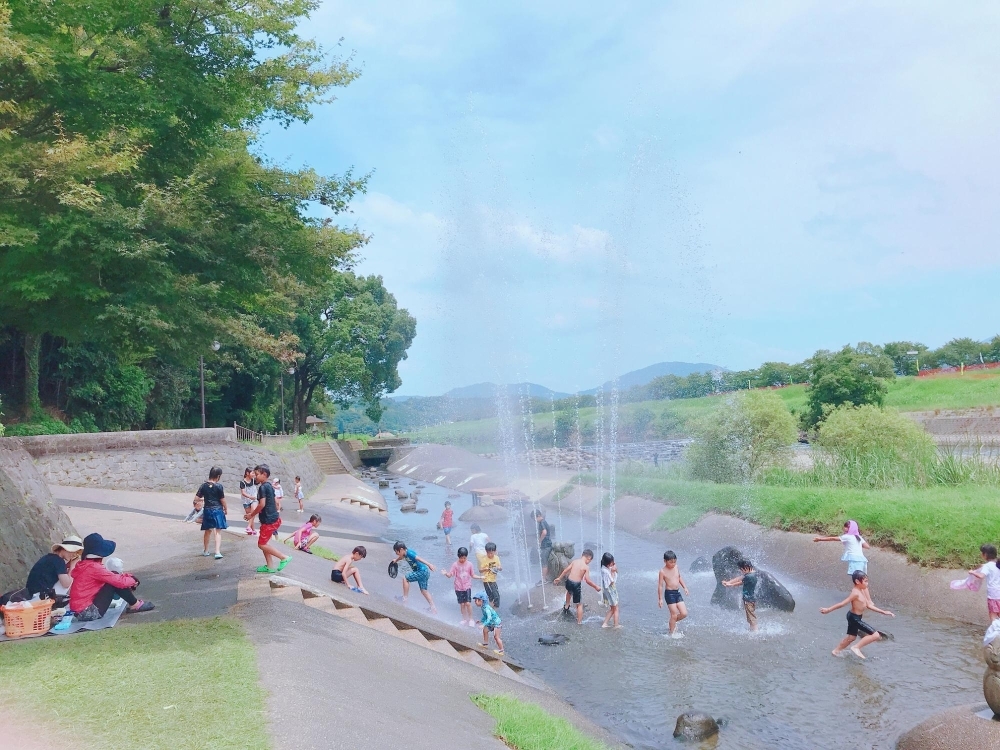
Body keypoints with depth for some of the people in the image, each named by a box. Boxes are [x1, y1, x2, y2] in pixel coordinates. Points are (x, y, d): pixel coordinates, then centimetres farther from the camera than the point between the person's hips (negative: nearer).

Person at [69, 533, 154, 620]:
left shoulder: (85, 564, 10)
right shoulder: (94, 567, -19)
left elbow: (114, 577, 17)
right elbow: (120, 581, -19)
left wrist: (127, 576, 3)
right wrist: (133, 580, 1)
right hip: (87, 613, -10)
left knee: (114, 579, 8)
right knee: (115, 582, -11)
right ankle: (135, 605, 3)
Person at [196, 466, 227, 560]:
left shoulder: (204, 485, 0)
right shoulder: (219, 486, -12)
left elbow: (196, 498, 2)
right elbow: (222, 500, -8)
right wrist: (226, 509, 8)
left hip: (207, 510, 4)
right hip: (217, 510, -4)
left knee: (208, 531, 19)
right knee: (218, 531, -3)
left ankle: (206, 550, 33)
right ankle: (217, 552, -14)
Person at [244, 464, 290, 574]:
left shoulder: (262, 487, -15)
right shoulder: (269, 486, 13)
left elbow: (262, 504, -21)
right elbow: (276, 502, 18)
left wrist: (251, 515, -10)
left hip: (269, 521, -10)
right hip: (274, 518, 10)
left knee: (262, 544, -3)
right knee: (264, 543, 16)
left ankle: (284, 557, -4)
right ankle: (269, 566, 18)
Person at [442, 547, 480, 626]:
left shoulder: (469, 564, -2)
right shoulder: (455, 564, -5)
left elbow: (473, 575, 5)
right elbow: (450, 575, -9)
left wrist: (480, 577, -9)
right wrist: (446, 573, -29)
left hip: (467, 586, -1)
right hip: (459, 587, 1)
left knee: (468, 603, -10)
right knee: (462, 604, 7)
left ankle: (471, 619, 7)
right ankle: (465, 619, 24)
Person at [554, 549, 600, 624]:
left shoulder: (575, 561, 2)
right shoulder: (586, 567, -12)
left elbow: (566, 570, 9)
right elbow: (588, 581, -14)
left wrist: (559, 578, 20)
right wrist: (596, 587, -1)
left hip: (569, 582, 5)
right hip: (577, 585, -5)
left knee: (569, 591, 43)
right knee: (579, 604, 11)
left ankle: (566, 606, 53)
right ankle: (579, 621, 16)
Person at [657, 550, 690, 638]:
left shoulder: (676, 567, 3)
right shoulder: (663, 571, -13)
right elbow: (660, 585, -9)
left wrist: (685, 588, 13)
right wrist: (660, 599, -10)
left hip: (677, 592, 6)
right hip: (669, 593, -6)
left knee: (684, 613, 3)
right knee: (674, 615, -3)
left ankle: (673, 623, 28)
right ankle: (671, 633, 15)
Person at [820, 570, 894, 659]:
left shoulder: (862, 590, 5)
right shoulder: (856, 593, -25)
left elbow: (869, 605, 11)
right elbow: (843, 603, -24)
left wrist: (883, 612, 11)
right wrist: (829, 609, -22)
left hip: (854, 617, 10)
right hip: (855, 618, -10)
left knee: (851, 637, 27)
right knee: (876, 635, -12)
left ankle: (836, 651, 41)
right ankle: (856, 648, -5)